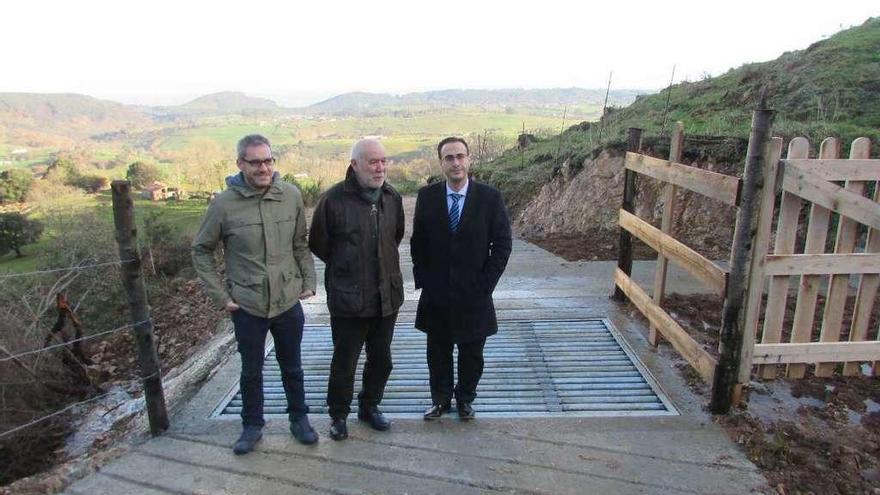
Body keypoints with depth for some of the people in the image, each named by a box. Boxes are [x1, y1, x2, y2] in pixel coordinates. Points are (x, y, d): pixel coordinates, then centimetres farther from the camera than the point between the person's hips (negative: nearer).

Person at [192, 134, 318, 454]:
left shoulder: (291, 196, -5)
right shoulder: (224, 203, -10)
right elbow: (201, 250, 0)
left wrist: (309, 281, 1)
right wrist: (220, 295, -4)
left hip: (289, 302, 2)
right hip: (247, 306, -1)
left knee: (292, 367, 18)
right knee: (251, 371, 16)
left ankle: (299, 419, 38)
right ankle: (252, 426, 37)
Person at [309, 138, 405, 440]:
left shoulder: (392, 197, 1)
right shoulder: (333, 199, -14)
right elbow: (318, 245, -2)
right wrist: (345, 268, 7)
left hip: (387, 295, 5)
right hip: (348, 298, -4)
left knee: (381, 360, 17)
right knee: (344, 362, 10)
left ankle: (369, 406, 39)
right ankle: (338, 415, 32)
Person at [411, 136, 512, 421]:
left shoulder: (490, 197, -7)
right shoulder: (427, 196, -3)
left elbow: (502, 243, -4)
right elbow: (417, 243, 5)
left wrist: (486, 284, -8)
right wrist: (422, 279, -1)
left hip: (474, 293, -1)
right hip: (436, 293, 1)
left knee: (472, 353, 14)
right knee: (438, 352, 15)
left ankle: (465, 399, 36)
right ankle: (441, 399, 35)